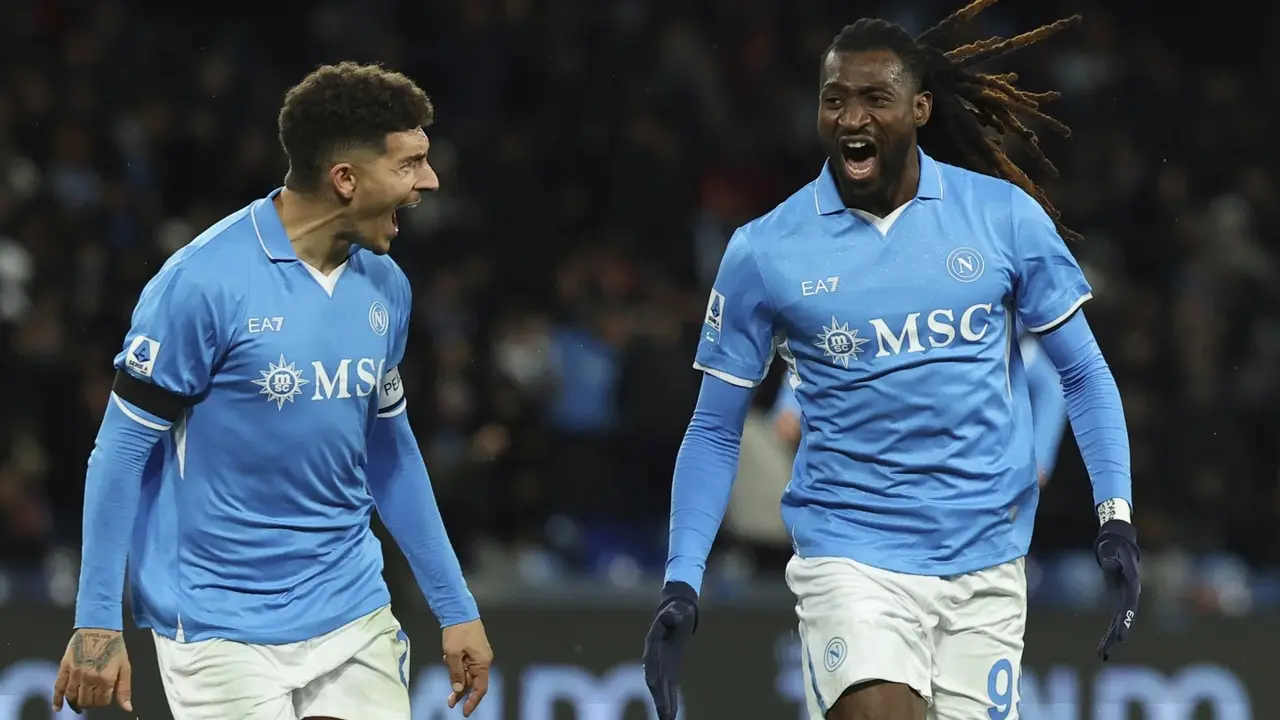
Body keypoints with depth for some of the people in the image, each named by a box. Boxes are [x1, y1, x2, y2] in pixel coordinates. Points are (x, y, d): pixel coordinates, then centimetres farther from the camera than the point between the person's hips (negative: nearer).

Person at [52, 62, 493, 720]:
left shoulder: (386, 286, 6)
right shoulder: (203, 281, -15)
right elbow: (122, 449, -10)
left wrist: (456, 609, 18)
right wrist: (96, 623, -12)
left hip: (355, 617, 6)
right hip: (221, 634, -6)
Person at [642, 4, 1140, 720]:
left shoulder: (1005, 216, 0)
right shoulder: (763, 251, -1)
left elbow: (1084, 375, 8)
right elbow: (716, 431, 6)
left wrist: (1117, 519, -3)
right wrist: (681, 584, -2)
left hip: (988, 560, 2)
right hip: (848, 551, -2)